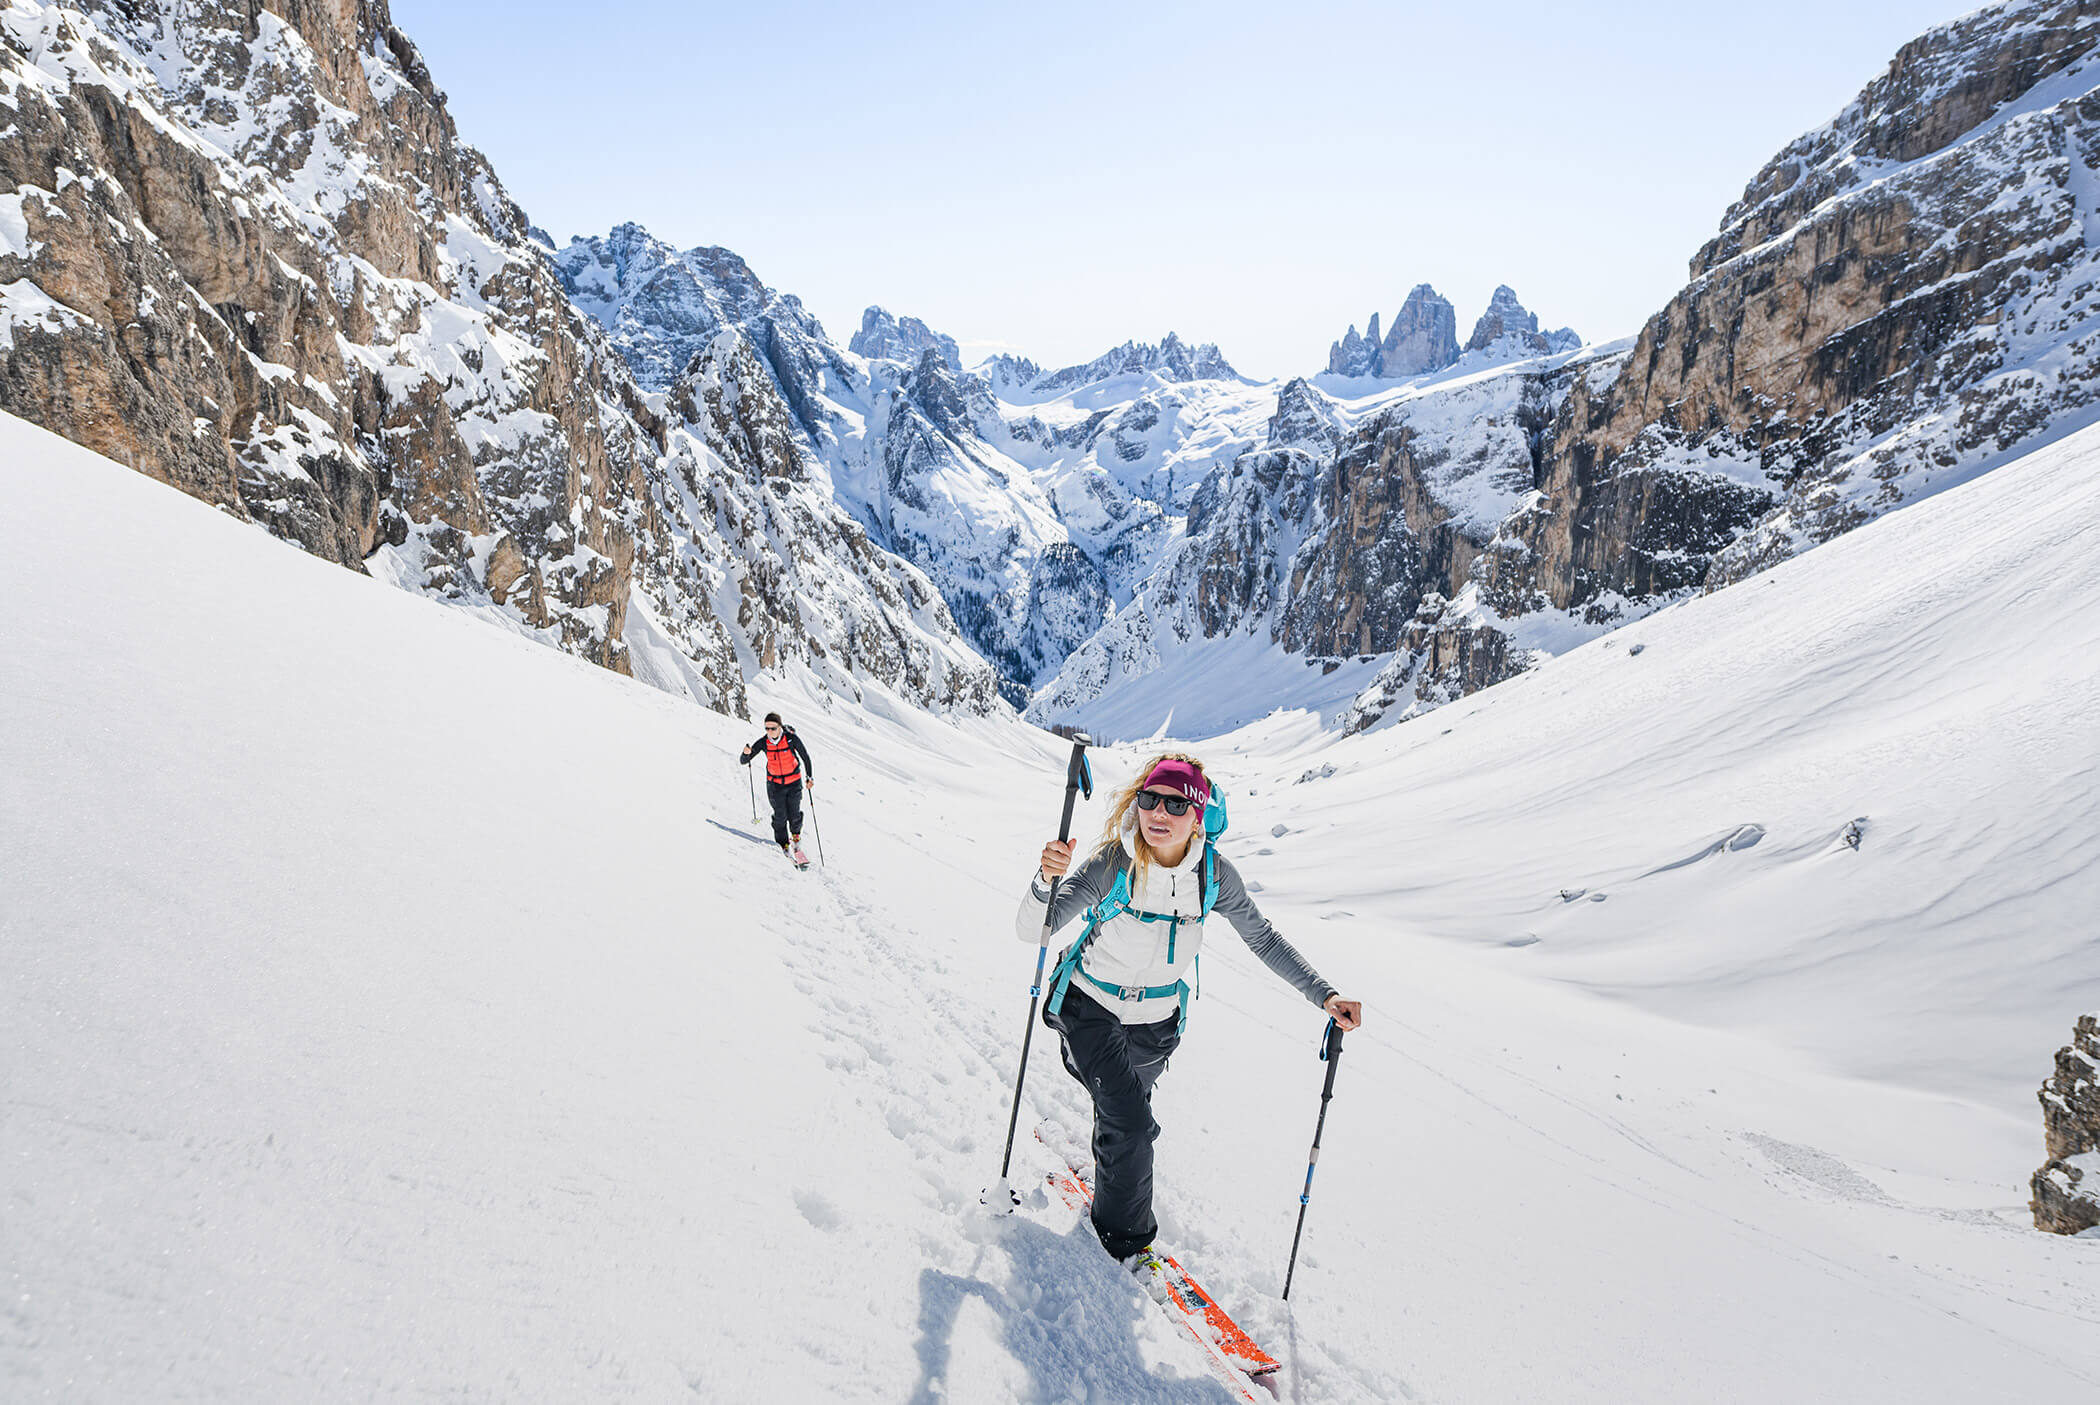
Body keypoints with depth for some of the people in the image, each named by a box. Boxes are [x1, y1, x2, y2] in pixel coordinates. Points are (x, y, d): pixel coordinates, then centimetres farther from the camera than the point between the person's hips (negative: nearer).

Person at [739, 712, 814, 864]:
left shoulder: (791, 738, -17)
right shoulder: (763, 742, -12)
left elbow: (805, 757, -5)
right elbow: (744, 761, -8)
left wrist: (809, 777, -9)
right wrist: (746, 753, -30)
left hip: (794, 782, -1)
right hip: (775, 784, 1)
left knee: (794, 815, -2)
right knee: (780, 817, -5)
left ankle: (796, 836, 30)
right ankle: (784, 846, 15)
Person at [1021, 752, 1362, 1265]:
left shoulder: (1213, 873, -19)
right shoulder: (1113, 863, -27)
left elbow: (1264, 940, -5)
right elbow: (1031, 929, -32)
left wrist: (1323, 995, -13)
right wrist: (1046, 881, -52)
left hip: (1156, 1020, 3)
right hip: (1092, 1007, -3)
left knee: (1129, 1108, 23)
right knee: (1131, 1125, -13)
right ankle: (1124, 1235, 15)